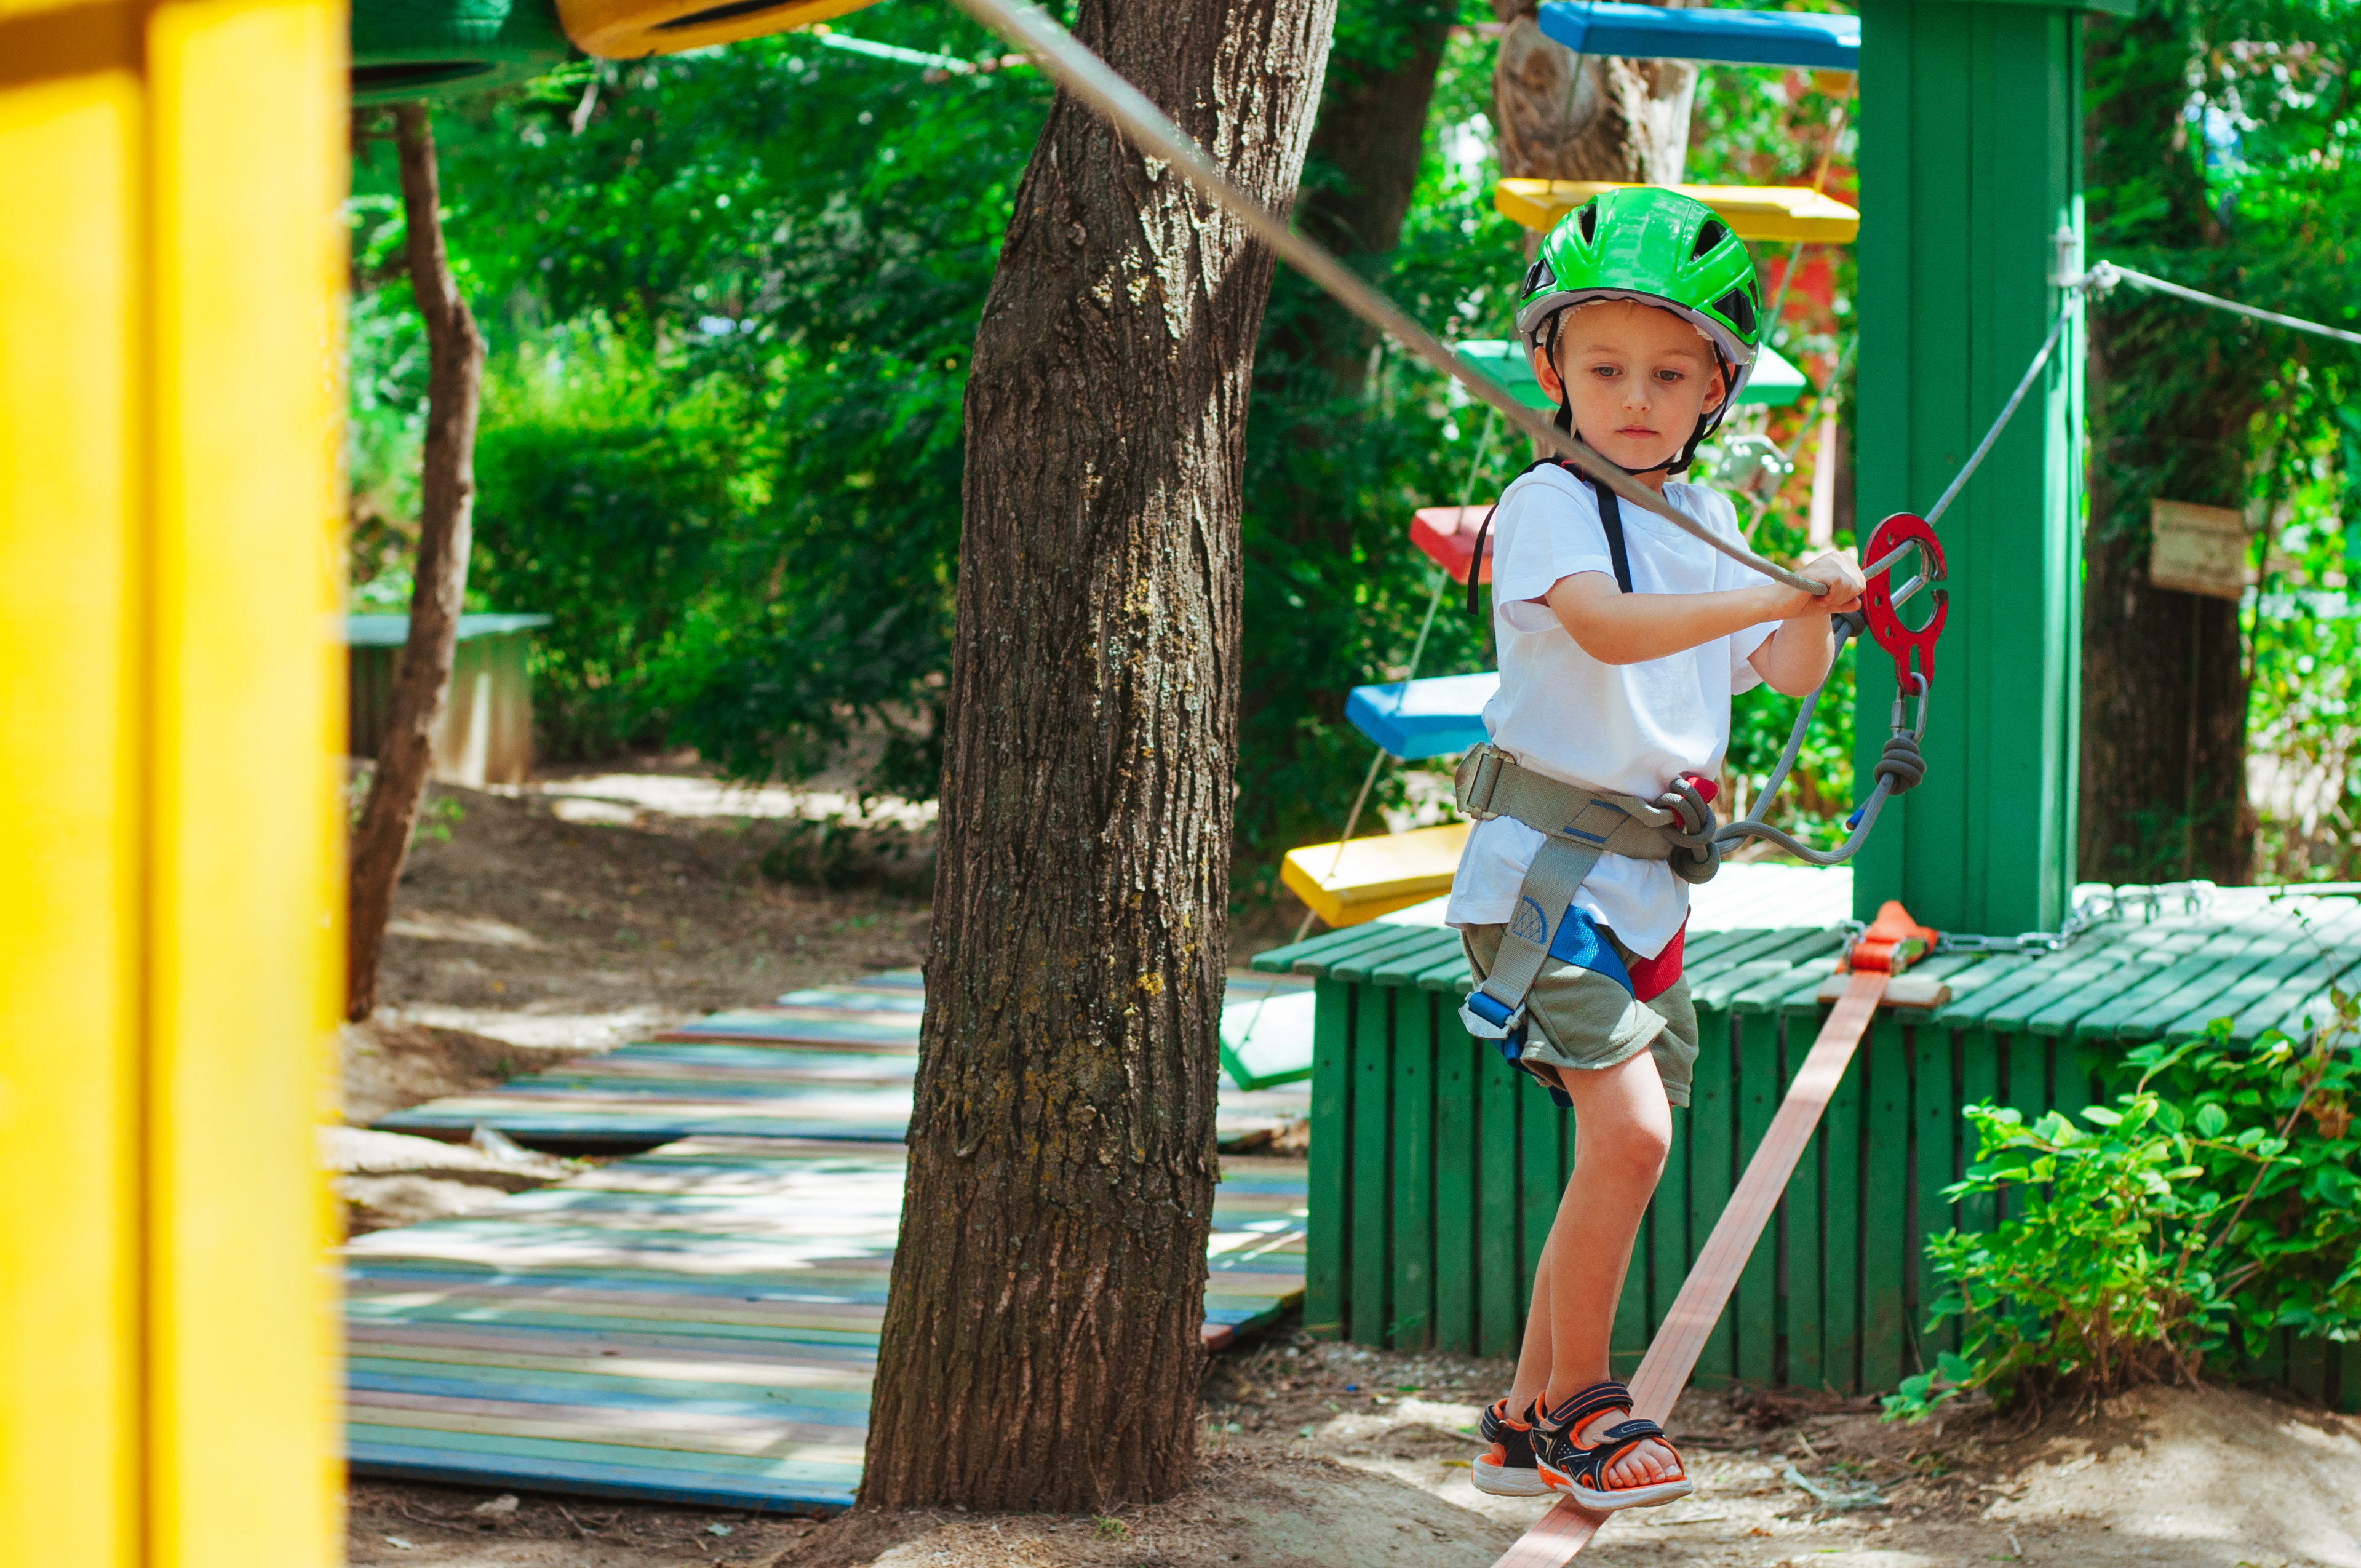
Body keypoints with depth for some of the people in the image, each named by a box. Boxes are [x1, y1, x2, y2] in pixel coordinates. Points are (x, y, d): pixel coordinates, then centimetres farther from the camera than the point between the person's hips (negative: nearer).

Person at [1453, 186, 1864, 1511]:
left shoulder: (1708, 522, 13)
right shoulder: (1548, 503, -9)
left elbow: (1786, 673, 19)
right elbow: (1604, 627, -28)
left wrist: (1817, 614, -3)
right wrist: (1776, 591, -34)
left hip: (1650, 879, 8)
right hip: (1550, 863, -7)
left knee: (1624, 1152, 8)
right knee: (1629, 1129, -18)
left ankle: (1529, 1421, 20)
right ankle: (1580, 1401, 0)